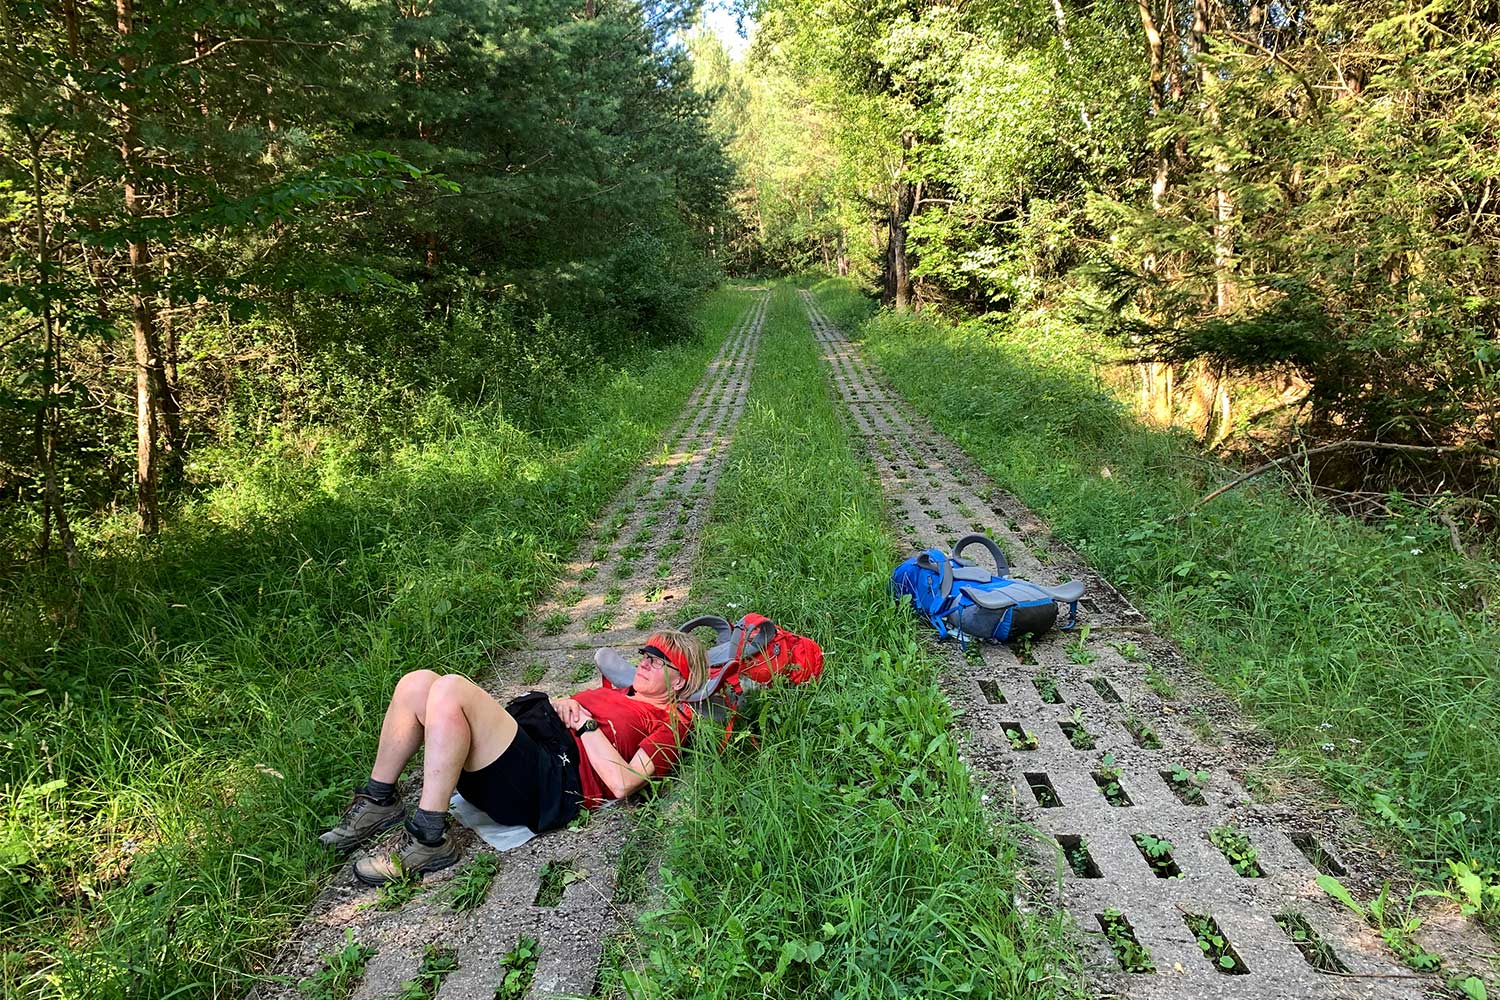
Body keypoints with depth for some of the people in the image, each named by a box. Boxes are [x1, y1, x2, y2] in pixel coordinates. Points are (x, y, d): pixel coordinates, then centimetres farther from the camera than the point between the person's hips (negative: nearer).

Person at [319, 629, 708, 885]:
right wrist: (561, 704, 10)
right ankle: (378, 801, 2)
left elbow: (622, 783, -9)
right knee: (417, 683, -6)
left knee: (450, 689, -27)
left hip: (550, 780, -9)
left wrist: (585, 724, -4)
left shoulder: (669, 722, 8)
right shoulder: (616, 693, 33)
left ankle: (429, 839, -21)